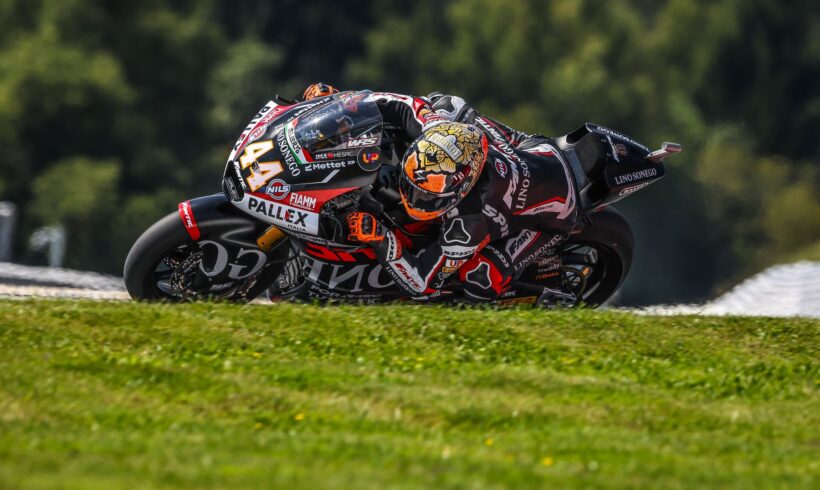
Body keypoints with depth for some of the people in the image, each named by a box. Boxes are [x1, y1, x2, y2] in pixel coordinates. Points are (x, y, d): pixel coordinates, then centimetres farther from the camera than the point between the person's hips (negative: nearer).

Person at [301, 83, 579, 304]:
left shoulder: (471, 221, -42)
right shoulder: (439, 128, -30)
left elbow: (422, 284, -33)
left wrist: (378, 237, -43)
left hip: (553, 213, -7)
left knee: (478, 281, -24)